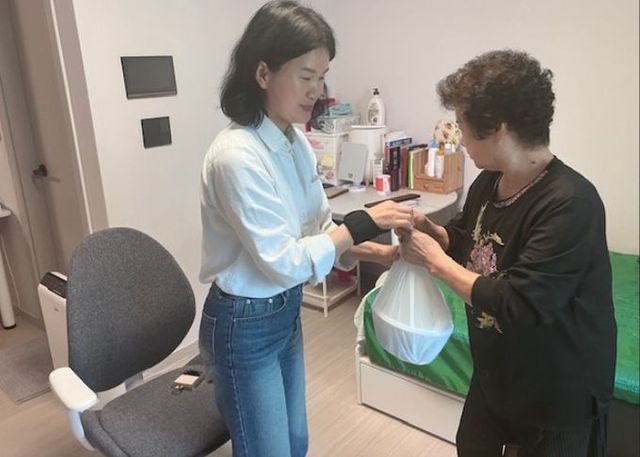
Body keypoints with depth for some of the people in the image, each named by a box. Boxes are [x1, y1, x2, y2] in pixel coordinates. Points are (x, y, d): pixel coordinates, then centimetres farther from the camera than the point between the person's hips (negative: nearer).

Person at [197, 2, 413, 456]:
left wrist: (376, 252, -10)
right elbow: (282, 261, -26)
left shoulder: (296, 142, 0)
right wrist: (363, 223, -21)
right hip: (244, 326, -8)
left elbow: (319, 230, 4)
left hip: (286, 312, 8)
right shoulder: (237, 156, -27)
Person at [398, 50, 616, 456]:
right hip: (496, 371, 8)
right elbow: (465, 239, 11)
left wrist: (433, 259, -25)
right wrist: (428, 229, -11)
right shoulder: (489, 182, -6)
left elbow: (517, 305, -35)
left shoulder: (570, 203, -32)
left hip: (559, 392, -7)